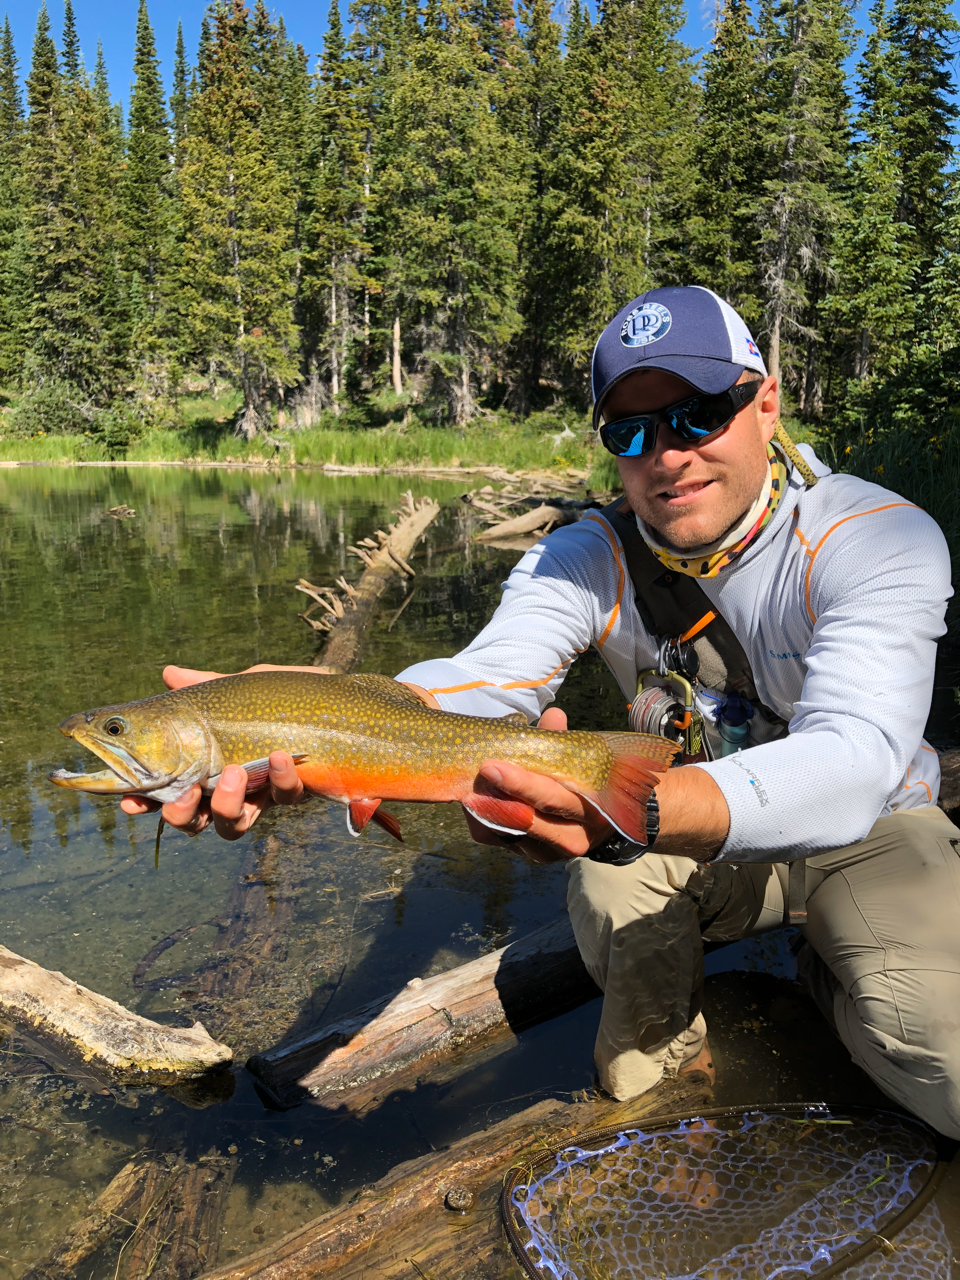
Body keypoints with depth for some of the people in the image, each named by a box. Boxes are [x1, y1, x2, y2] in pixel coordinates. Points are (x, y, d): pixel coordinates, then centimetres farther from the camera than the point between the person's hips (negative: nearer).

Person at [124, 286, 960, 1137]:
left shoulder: (881, 541, -24)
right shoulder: (592, 559, -15)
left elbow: (853, 760, -40)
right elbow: (484, 679, -32)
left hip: (873, 825, 0)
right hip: (683, 840, 1)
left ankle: (830, 976, 12)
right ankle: (665, 1041, 2)